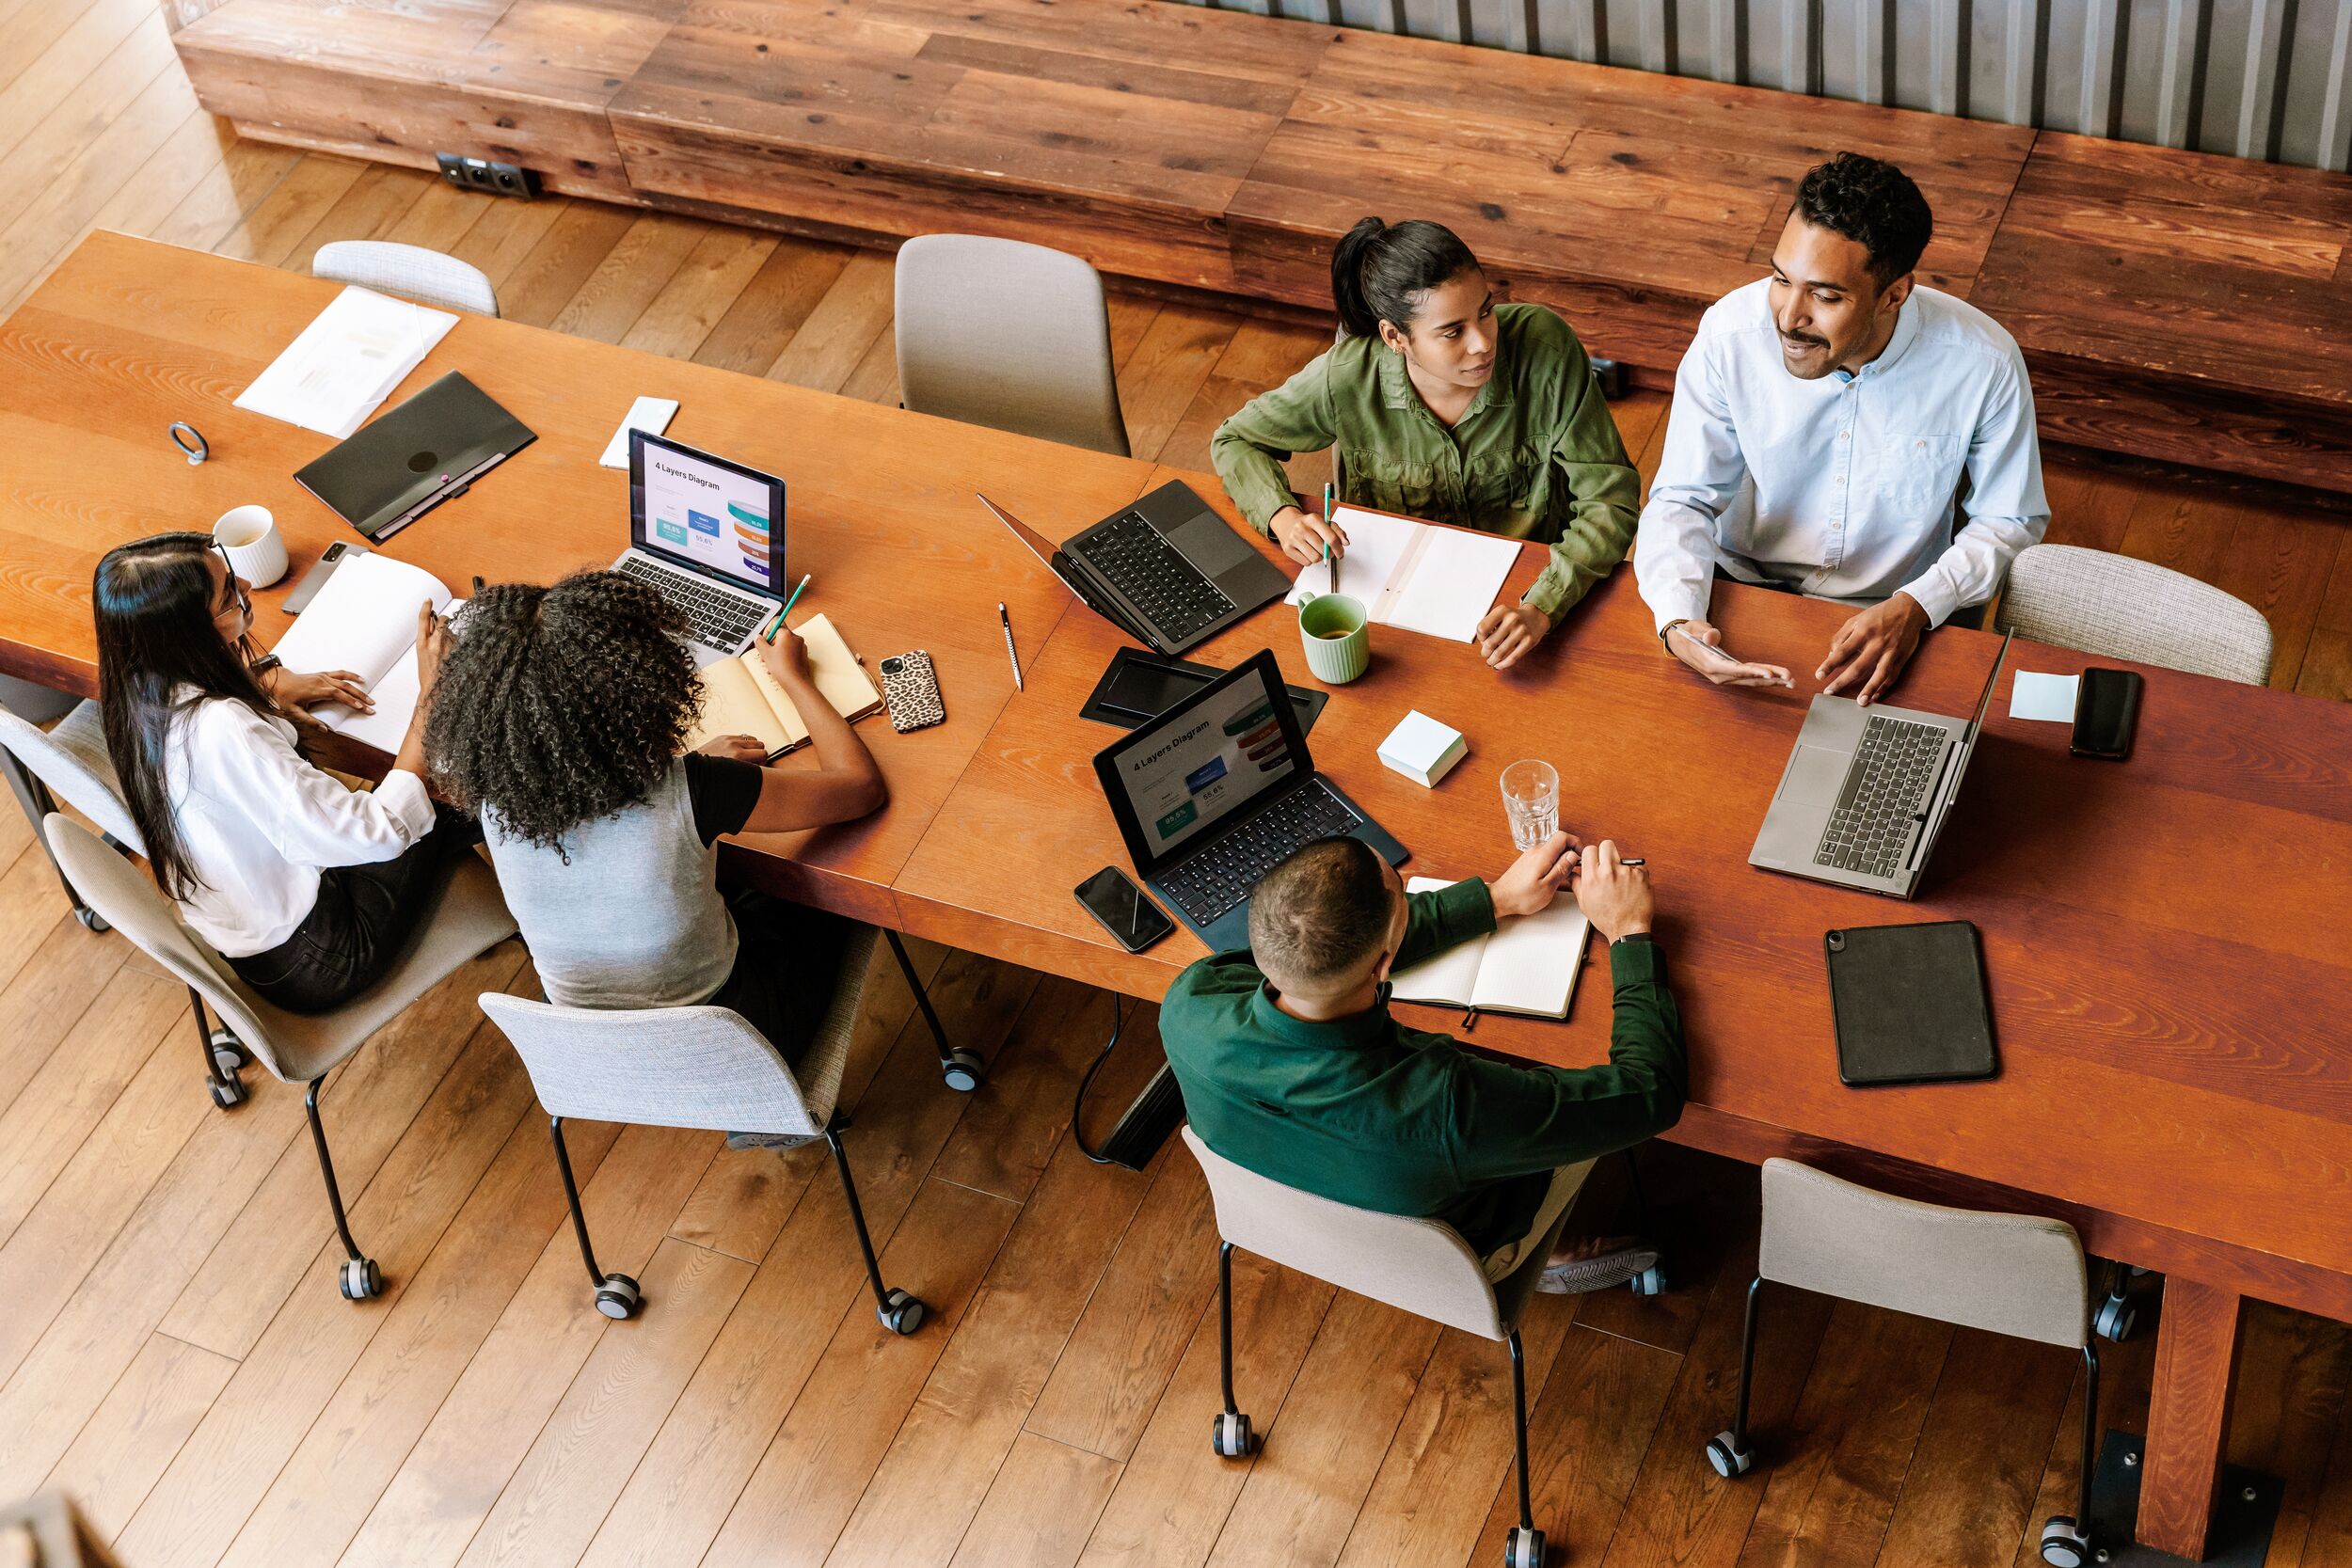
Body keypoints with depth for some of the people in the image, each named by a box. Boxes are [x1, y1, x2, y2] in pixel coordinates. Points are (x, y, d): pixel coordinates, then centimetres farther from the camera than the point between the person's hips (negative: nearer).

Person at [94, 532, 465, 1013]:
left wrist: (282, 686, -1)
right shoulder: (221, 731, -36)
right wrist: (431, 695, -29)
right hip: (308, 959, -8)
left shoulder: (143, 684, -10)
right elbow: (380, 835, -34)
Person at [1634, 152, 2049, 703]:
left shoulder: (1985, 363, -18)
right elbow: (1683, 500, -11)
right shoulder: (1729, 336, -19)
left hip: (1891, 615, 0)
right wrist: (1678, 622, -31)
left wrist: (1917, 606, -20)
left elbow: (2009, 519, -2)